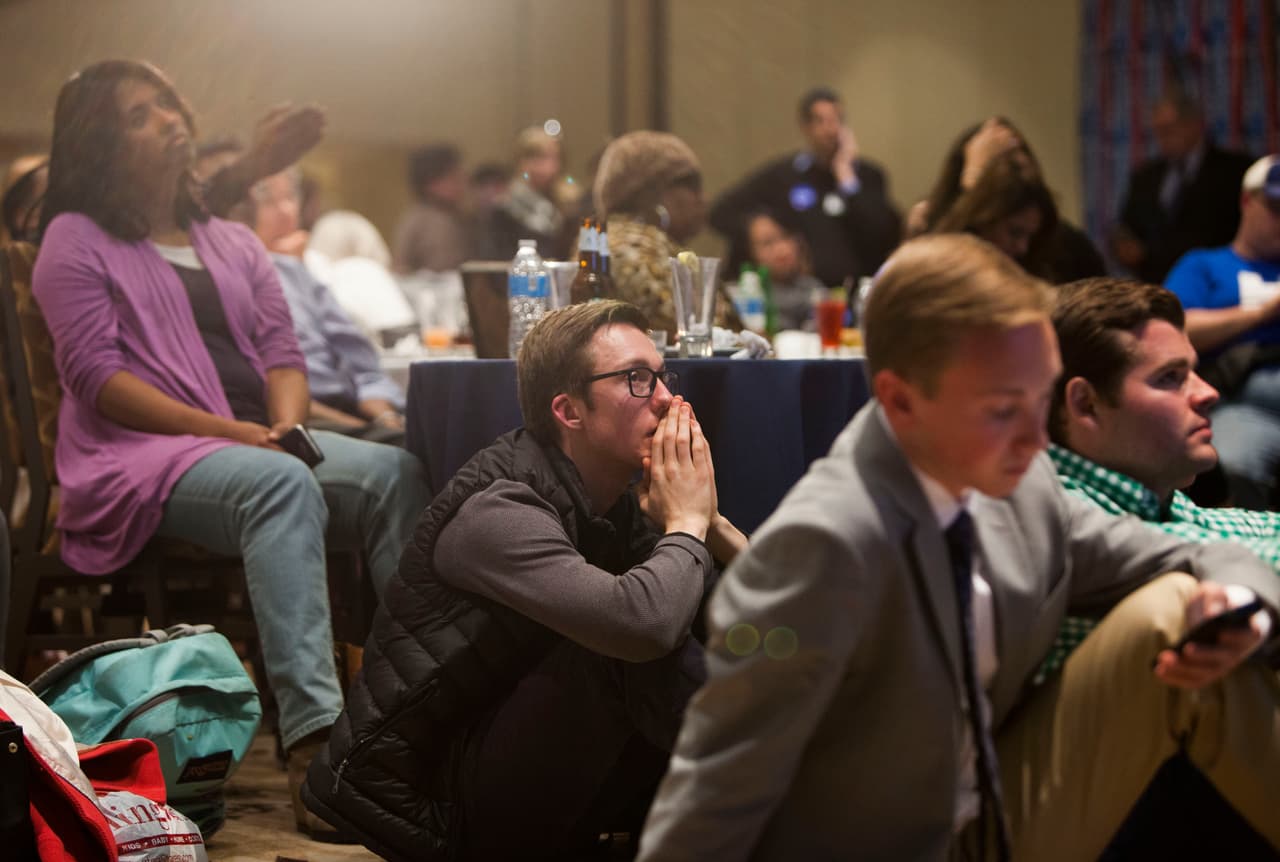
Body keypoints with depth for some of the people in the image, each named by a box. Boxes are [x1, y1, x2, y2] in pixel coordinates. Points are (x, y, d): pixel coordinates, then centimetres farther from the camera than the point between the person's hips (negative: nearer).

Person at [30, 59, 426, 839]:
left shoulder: (233, 244, 25)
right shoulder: (78, 241, 7)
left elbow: (283, 354, 17)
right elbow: (96, 375, -5)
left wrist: (286, 426, -8)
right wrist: (227, 432, -15)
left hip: (259, 442, 6)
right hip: (143, 455, -6)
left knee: (398, 472, -24)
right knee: (282, 485, -38)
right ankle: (313, 737, -50)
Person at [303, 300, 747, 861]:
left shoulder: (620, 504, 5)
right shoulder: (498, 513, -22)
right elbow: (641, 623, -39)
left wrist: (710, 522, -11)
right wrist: (686, 524, -20)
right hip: (428, 806, -8)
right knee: (637, 642, -25)